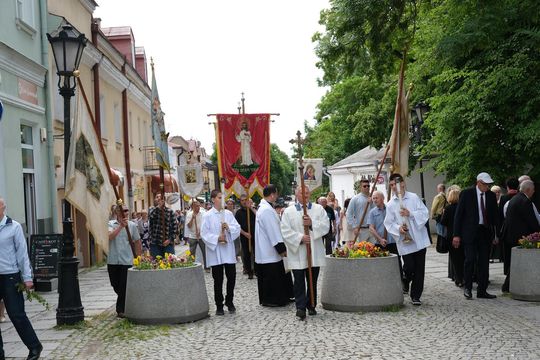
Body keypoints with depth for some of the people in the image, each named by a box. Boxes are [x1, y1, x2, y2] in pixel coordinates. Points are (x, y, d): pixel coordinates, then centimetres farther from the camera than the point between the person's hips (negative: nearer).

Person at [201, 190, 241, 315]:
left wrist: (229, 228, -14)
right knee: (218, 280, 4)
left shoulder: (228, 213, 7)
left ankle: (229, 301, 25)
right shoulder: (207, 216, -3)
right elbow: (204, 233, -7)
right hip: (216, 253, -3)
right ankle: (219, 305, 14)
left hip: (229, 251, 3)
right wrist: (217, 238, -17)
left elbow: (237, 228, 4)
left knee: (231, 277, 6)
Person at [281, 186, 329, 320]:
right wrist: (300, 237, -17)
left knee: (313, 281, 10)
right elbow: (285, 231, -6)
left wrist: (312, 224, -17)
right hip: (297, 253, -2)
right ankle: (300, 307, 0)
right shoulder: (288, 211, 2)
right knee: (299, 281, -3)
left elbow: (326, 226, -3)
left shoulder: (319, 209, 7)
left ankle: (311, 306, 21)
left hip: (314, 252, 2)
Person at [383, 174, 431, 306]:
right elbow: (389, 223, 3)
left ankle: (415, 296, 14)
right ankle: (405, 281, 27)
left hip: (419, 239, 0)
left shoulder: (414, 198, 2)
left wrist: (410, 214, -16)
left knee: (419, 269, 2)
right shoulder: (390, 205, 3)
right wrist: (398, 228, -15)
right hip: (404, 240, 0)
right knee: (409, 267, -8)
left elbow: (425, 213, -3)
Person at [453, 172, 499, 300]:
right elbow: (458, 214, -4)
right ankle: (467, 288, 7)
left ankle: (482, 290, 13)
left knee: (484, 262, 5)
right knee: (470, 259, -9)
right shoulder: (466, 193, -4)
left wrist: (496, 234, 5)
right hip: (470, 232, -4)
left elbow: (495, 215, 13)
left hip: (486, 232, 4)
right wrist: (456, 235, -8)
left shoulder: (491, 196, 7)